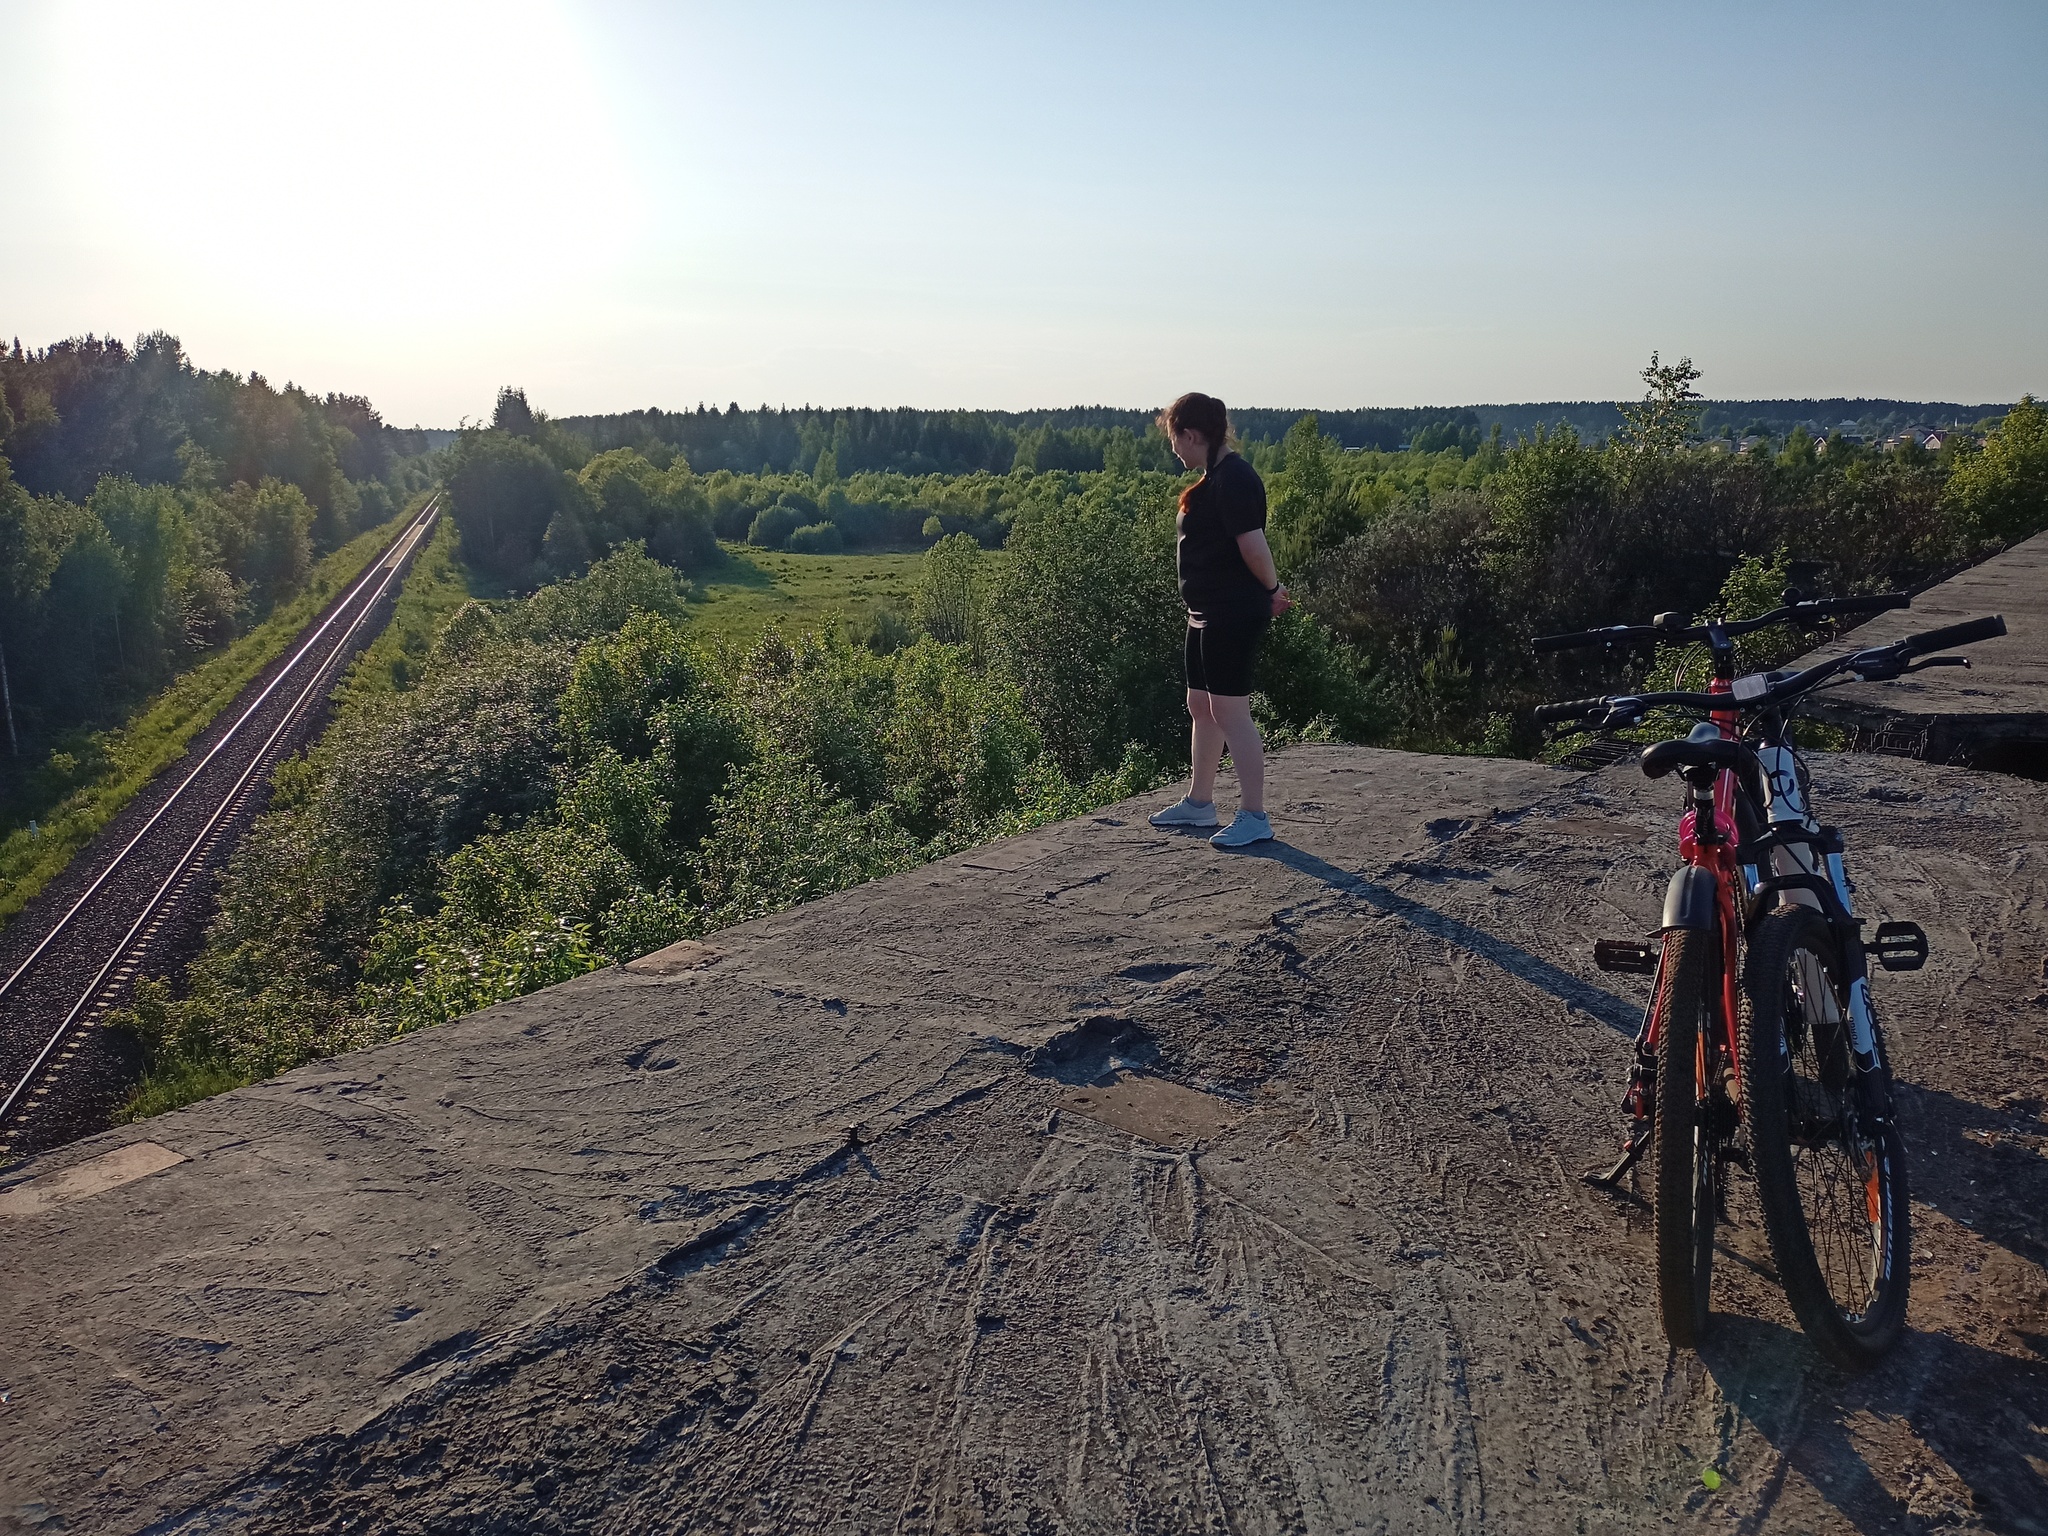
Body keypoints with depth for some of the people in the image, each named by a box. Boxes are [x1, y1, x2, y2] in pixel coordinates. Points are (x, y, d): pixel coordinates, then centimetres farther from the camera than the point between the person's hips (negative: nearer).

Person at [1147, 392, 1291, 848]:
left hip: (1234, 616, -11)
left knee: (1229, 711, -7)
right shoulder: (1216, 476, 14)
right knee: (1201, 706, 17)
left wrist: (1272, 589, -10)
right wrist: (1269, 592, 11)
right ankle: (1198, 802, 30)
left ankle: (1254, 816, 1)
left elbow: (1253, 544, -25)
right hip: (1208, 613, 11)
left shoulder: (1232, 479, -18)